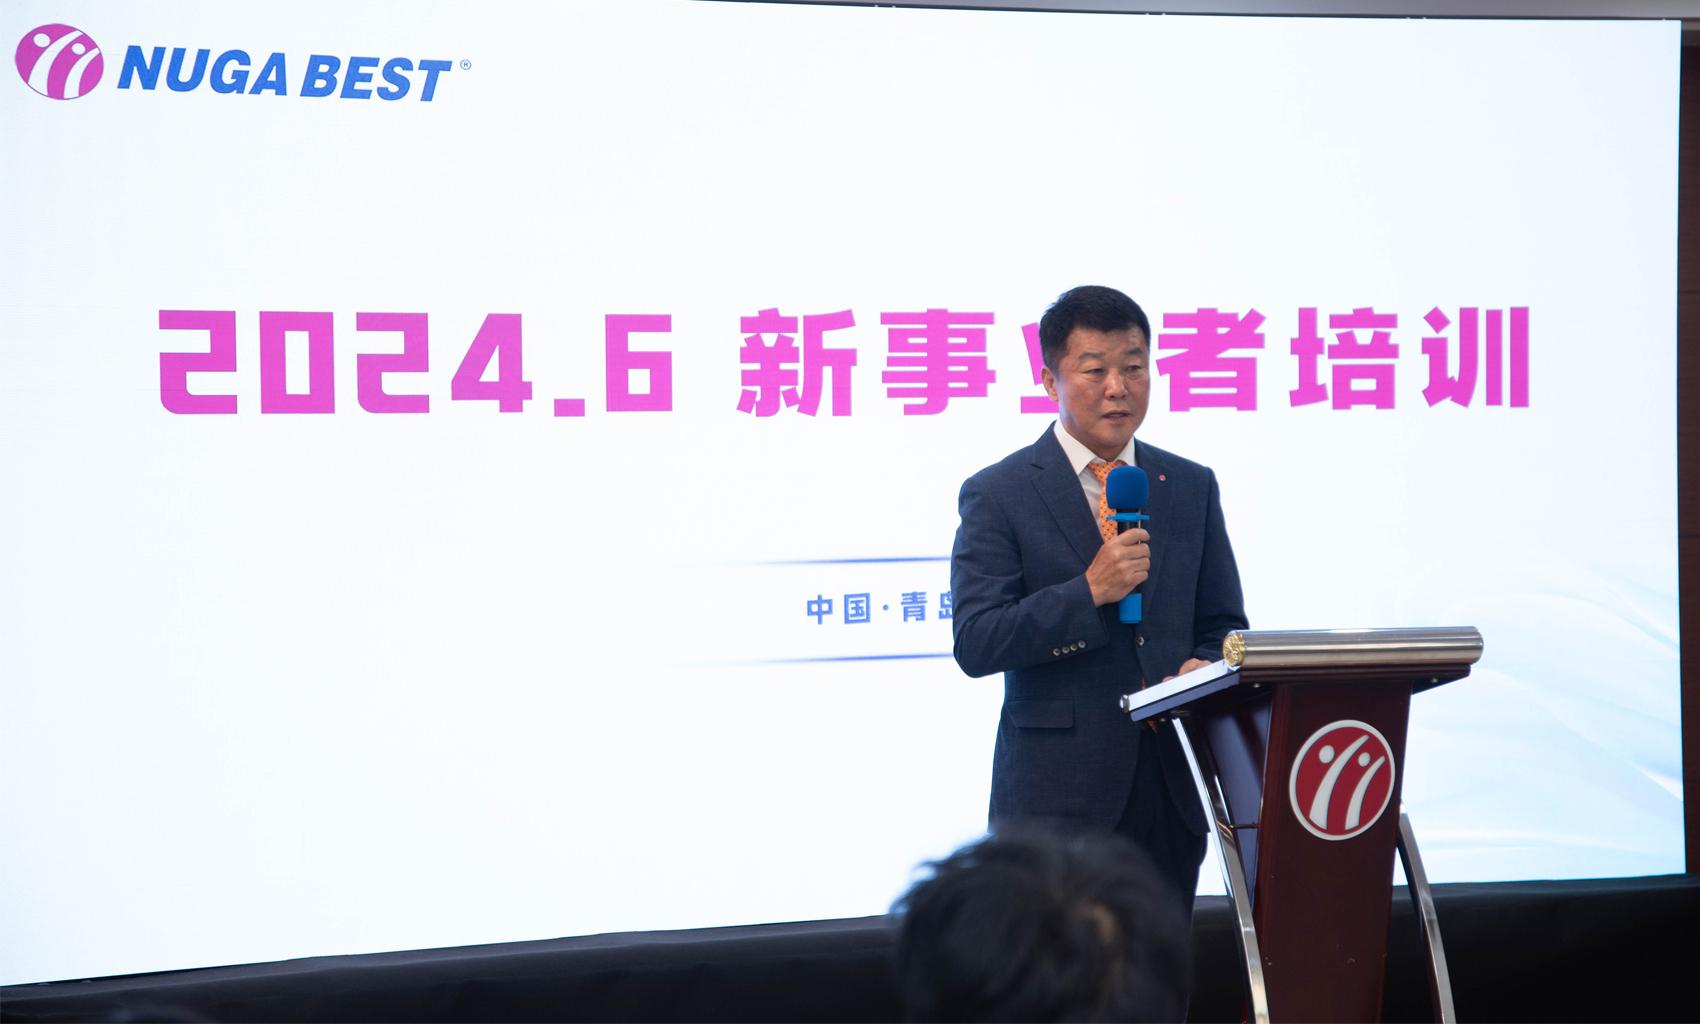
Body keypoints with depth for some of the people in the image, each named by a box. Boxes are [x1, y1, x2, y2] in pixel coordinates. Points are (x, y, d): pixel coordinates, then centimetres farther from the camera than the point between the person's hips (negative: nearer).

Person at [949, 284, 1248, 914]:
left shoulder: (1191, 488, 12)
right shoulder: (997, 495, -2)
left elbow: (1223, 625, 18)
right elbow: (975, 645, -10)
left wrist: (1207, 666, -5)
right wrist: (1089, 592, -20)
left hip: (1171, 787, 4)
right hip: (1057, 795, -4)